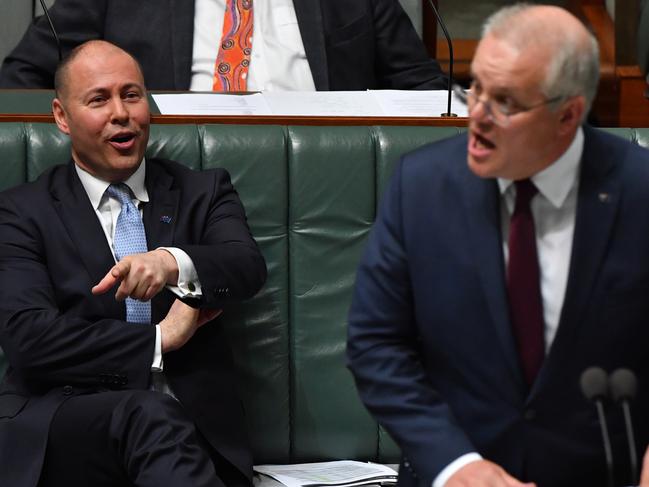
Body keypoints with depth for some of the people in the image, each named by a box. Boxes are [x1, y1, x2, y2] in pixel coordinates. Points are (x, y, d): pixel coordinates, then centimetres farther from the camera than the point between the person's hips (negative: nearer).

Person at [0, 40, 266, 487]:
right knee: (148, 416, -35)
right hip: (60, 427, -1)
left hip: (193, 423, 1)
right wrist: (159, 339, -5)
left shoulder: (203, 193, 17)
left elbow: (249, 266, -4)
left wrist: (176, 263, -26)